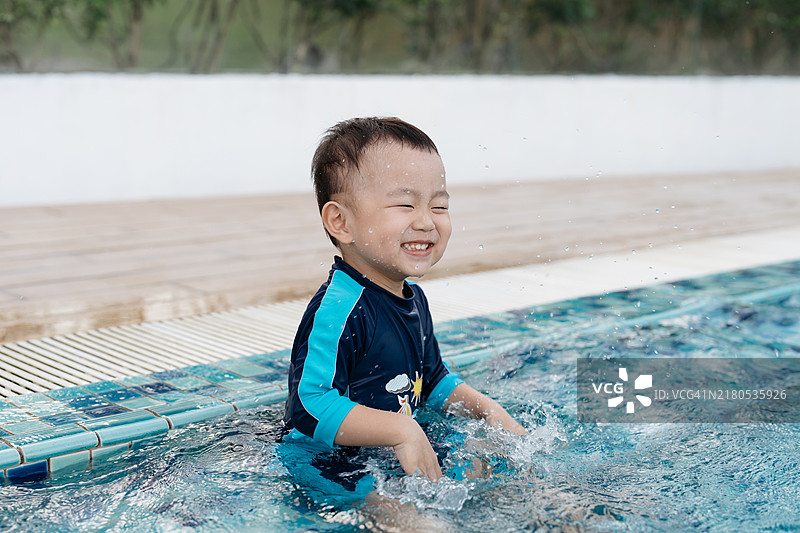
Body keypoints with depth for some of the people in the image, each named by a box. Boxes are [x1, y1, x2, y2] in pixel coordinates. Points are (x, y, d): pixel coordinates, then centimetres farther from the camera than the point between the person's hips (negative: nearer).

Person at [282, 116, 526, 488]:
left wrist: (487, 409, 9)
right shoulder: (339, 309, -25)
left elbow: (432, 379, 24)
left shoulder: (413, 298, 8)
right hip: (329, 467, -9)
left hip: (392, 456, 9)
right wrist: (402, 431, -32)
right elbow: (310, 405, -32)